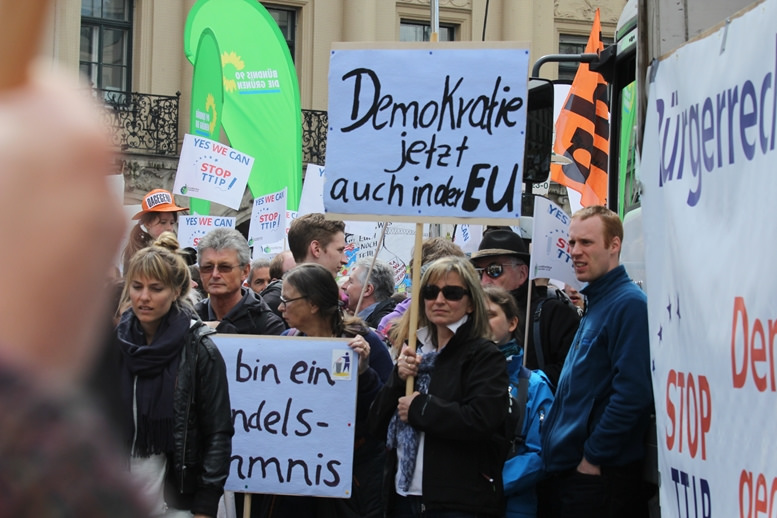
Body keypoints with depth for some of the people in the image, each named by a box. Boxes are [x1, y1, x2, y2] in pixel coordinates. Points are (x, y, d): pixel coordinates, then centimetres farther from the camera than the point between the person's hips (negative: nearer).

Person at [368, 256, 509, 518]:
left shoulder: (484, 356, -5)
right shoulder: (415, 353, 14)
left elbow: (481, 420, -22)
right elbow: (377, 425, 9)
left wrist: (419, 408, -13)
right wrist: (398, 379, -7)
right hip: (403, 495, 6)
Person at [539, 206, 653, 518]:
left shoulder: (629, 304, -13)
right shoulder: (595, 304, 17)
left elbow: (632, 394, -21)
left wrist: (593, 458, -17)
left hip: (598, 477, -9)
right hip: (565, 470, 9)